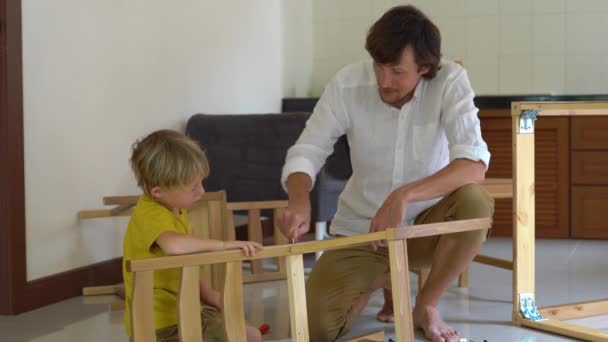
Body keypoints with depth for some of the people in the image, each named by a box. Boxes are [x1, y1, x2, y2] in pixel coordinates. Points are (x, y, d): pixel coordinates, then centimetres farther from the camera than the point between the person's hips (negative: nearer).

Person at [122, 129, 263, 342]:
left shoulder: (175, 209, 10)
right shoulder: (151, 214, -21)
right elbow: (174, 245, -44)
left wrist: (211, 297, 5)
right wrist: (223, 245, -35)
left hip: (183, 311, 10)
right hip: (163, 325, -10)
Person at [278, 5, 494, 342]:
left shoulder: (450, 82, -20)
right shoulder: (347, 84, -17)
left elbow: (474, 163, -32)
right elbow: (306, 152, -13)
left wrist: (404, 196, -45)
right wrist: (299, 200, -36)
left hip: (425, 223, -1)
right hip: (361, 227, 1)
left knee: (474, 200, -34)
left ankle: (426, 305, -7)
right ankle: (384, 278, 17)